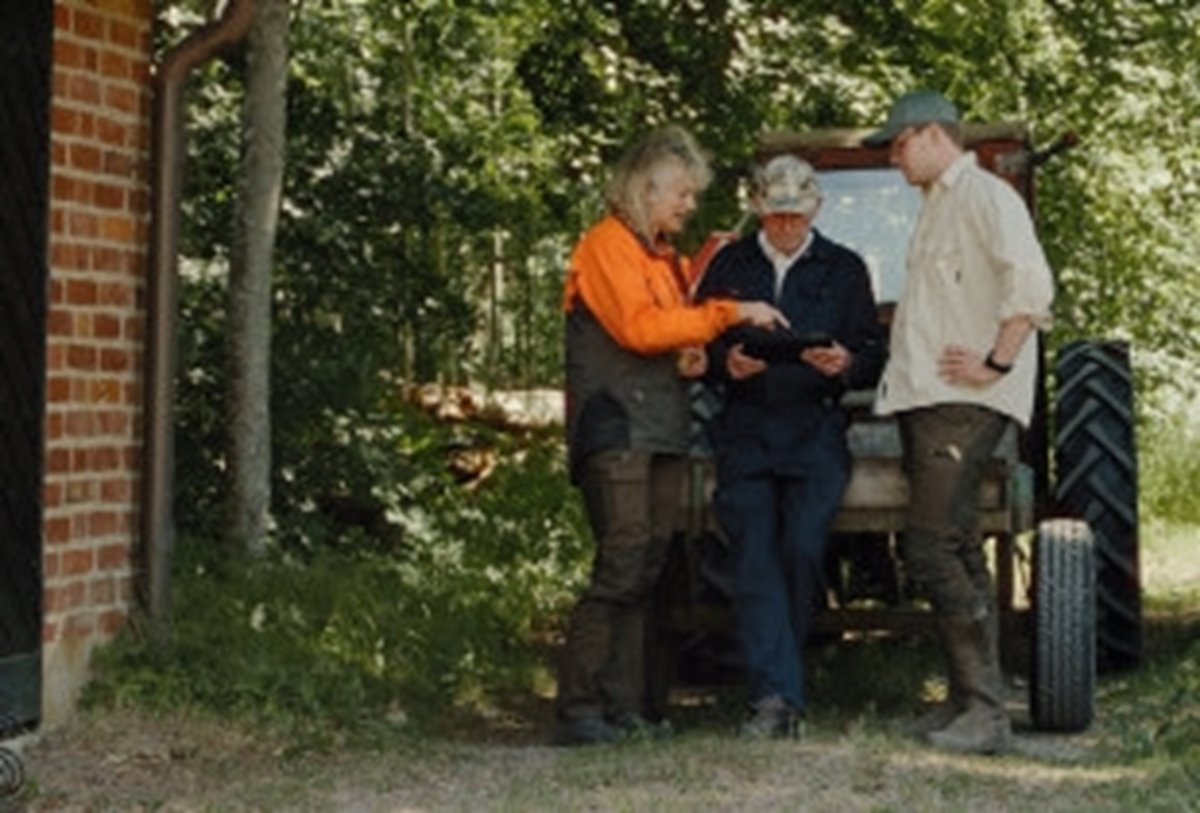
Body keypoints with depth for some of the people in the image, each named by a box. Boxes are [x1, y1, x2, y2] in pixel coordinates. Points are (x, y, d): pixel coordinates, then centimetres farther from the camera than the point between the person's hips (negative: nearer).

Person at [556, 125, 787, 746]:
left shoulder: (665, 256, 23)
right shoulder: (606, 244, -4)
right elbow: (638, 326, -15)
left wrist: (692, 356, 5)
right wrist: (729, 313, -14)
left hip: (662, 428, 9)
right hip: (614, 426, -9)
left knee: (646, 569, 3)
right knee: (622, 560, -17)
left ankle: (624, 710, 4)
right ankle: (578, 711, -17)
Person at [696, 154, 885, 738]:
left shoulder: (845, 269, 13)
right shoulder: (728, 266, 16)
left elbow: (874, 357, 10)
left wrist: (847, 364, -12)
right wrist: (724, 362, -10)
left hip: (816, 432, -1)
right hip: (745, 431, 1)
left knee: (802, 551, -12)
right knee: (754, 556, -12)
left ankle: (775, 679, 6)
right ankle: (775, 696, -16)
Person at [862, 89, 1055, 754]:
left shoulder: (985, 196, -8)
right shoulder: (935, 208, 23)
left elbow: (1031, 285, -20)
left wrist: (996, 364, -19)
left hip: (962, 401, -10)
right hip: (924, 398, 10)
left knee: (930, 545, -15)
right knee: (953, 549, 10)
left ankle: (986, 711, -14)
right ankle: (967, 700, 15)